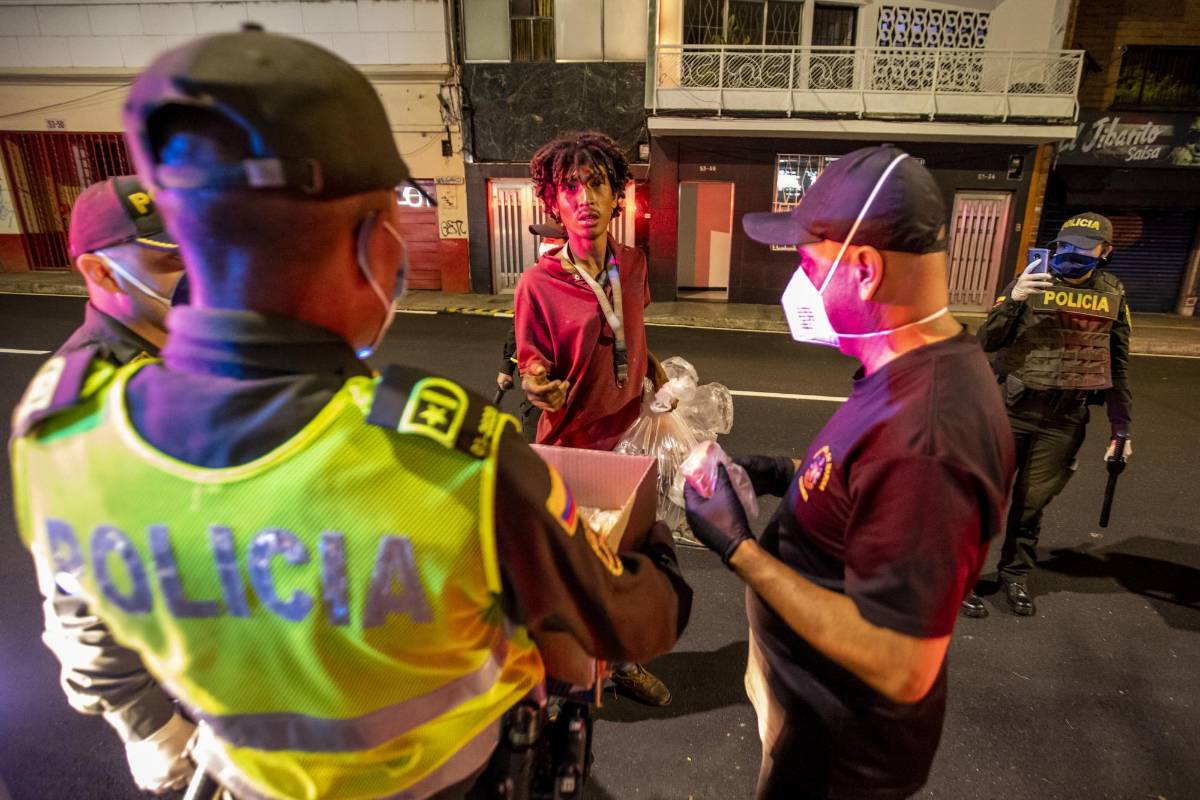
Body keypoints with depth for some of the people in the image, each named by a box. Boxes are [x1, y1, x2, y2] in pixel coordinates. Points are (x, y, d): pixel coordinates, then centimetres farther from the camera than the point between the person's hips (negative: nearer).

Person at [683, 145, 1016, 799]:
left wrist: (739, 549, -28)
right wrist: (793, 477, -2)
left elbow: (903, 669, -33)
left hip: (837, 745, -8)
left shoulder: (921, 434, -36)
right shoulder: (927, 369, -4)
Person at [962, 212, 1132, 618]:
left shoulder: (1113, 296, 5)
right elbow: (988, 342, -9)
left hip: (1066, 419, 2)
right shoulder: (1031, 284, -5)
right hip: (1013, 408, -2)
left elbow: (1118, 364, 11)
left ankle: (1016, 575, 30)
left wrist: (1121, 425, 11)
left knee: (1033, 503, 12)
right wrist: (1012, 301, -26)